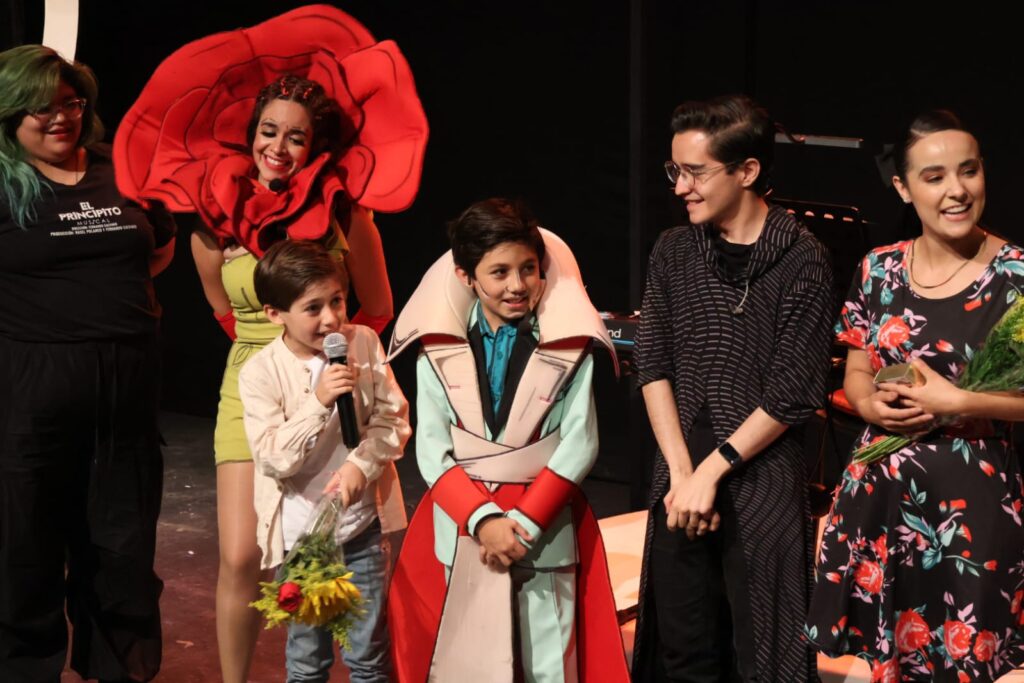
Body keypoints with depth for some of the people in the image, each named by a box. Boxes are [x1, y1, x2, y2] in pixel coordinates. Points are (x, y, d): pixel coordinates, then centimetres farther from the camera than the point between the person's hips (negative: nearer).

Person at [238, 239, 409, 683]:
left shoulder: (364, 344, -6)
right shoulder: (259, 373, -12)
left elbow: (393, 418, -4)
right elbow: (274, 458, -17)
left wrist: (360, 465, -20)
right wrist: (318, 402, -27)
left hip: (363, 525, 1)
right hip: (301, 533, -1)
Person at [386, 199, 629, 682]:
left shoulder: (571, 345, -2)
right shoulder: (437, 347, 1)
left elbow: (579, 443, -6)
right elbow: (432, 449, -3)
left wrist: (525, 522, -15)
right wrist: (482, 519, -16)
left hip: (545, 528, -1)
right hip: (458, 525, 1)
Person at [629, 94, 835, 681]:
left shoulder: (801, 260, -8)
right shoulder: (674, 252, 6)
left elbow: (794, 392, -10)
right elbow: (653, 365, 3)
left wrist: (712, 471, -12)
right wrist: (682, 472, -8)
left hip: (766, 484, -4)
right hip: (683, 479, 4)